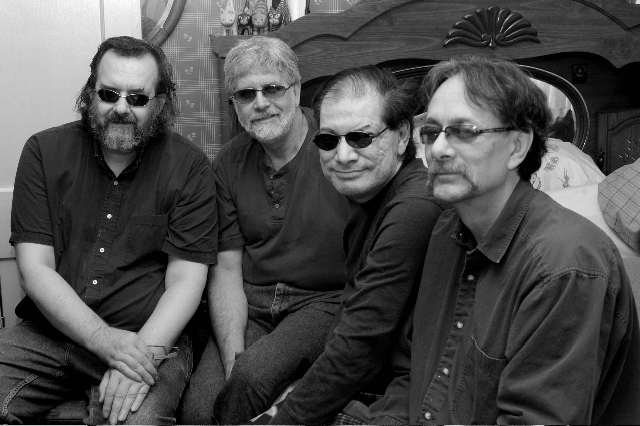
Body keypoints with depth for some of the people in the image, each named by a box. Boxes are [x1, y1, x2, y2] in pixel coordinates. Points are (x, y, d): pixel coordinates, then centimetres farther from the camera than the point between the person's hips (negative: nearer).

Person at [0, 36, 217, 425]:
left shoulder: (190, 167, -2)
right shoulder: (44, 152, 2)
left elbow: (186, 280, -6)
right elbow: (35, 268, -5)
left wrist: (145, 349, -23)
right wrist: (105, 339, -18)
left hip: (152, 338, -2)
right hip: (51, 332, 3)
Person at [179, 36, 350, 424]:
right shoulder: (230, 163, 8)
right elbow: (226, 268, 5)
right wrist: (233, 356, -11)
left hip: (325, 300, -3)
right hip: (250, 304, 3)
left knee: (253, 377, -29)